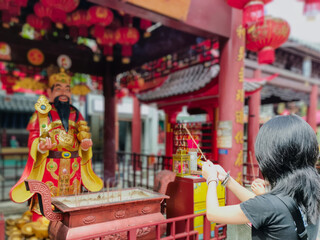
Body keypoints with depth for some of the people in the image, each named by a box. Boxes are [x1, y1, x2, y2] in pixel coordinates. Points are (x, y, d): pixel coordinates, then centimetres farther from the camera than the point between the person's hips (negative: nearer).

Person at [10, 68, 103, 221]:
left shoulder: (76, 114, 13)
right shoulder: (42, 113, 3)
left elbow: (84, 137, 14)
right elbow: (33, 137, -1)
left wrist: (86, 144, -8)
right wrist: (40, 146, -22)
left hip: (73, 166, 3)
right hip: (49, 166, -3)